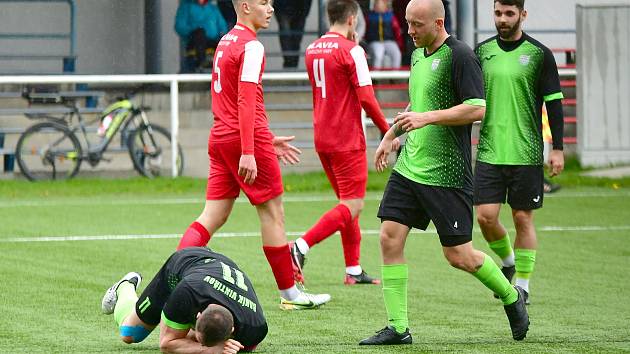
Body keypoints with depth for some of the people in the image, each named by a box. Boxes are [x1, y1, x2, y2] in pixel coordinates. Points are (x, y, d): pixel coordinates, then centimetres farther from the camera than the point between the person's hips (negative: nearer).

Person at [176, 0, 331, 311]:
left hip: (220, 137, 8)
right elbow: (246, 102, -20)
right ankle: (289, 293, 8)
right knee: (272, 212, 2)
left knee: (213, 216, 6)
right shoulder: (251, 46, -11)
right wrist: (248, 153, -24)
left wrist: (268, 140, 28)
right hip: (249, 138, -8)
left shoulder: (225, 42, 17)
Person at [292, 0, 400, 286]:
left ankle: (353, 270, 13)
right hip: (347, 140, -8)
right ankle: (301, 247, -20)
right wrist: (387, 131, -2)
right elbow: (366, 99, -15)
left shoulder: (312, 50, 10)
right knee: (352, 206, -7)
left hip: (322, 139, 8)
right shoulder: (351, 50, -13)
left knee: (347, 202, 15)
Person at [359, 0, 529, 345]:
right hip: (408, 168, 8)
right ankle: (397, 327, 2)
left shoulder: (459, 56, -13)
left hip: (446, 174, -8)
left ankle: (511, 297, 25)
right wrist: (391, 135, 27)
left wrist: (427, 118, -22)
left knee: (458, 255, -1)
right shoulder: (418, 55, 13)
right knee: (390, 238, -3)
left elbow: (477, 108, -20)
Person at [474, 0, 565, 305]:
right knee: (485, 216, -5)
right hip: (489, 151, 3)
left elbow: (554, 102, -1)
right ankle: (507, 262, 23)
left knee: (523, 219, 1)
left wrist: (557, 148, -5)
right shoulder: (483, 51, 7)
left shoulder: (539, 54, -3)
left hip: (526, 153, -3)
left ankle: (522, 284, 13)